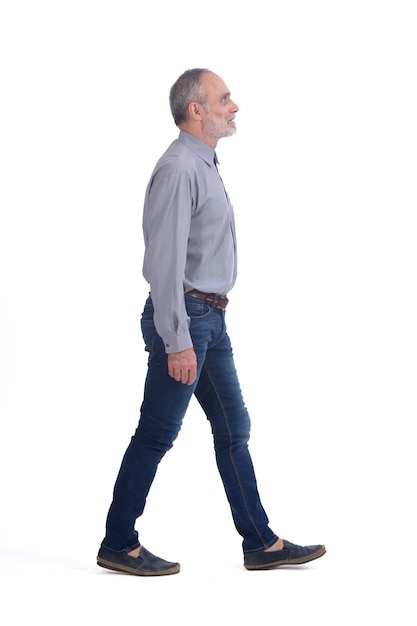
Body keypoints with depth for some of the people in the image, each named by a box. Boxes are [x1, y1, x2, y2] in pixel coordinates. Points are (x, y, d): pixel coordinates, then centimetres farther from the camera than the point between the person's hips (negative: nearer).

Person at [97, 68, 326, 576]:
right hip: (185, 319, -10)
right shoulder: (178, 168, -16)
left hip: (210, 319, 10)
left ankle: (262, 544, 18)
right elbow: (165, 260, -22)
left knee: (233, 429, 11)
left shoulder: (204, 165, 16)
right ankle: (118, 545, 10)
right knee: (156, 435, -2)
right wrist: (177, 342, -23)